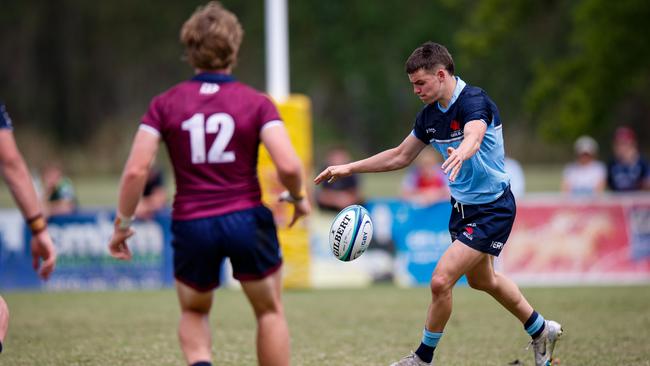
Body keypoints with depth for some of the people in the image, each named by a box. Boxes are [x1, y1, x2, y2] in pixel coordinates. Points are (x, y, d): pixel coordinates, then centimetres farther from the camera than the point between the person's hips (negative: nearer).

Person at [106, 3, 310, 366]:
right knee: (271, 312, 19)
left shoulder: (165, 105, 0)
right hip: (247, 220, -1)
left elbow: (136, 170, -7)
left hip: (191, 224, 1)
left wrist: (123, 224, 5)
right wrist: (298, 198, 6)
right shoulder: (256, 102, -3)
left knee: (193, 314, 23)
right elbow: (288, 165, -14)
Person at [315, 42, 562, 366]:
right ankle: (541, 331, 47)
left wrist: (460, 154, -70)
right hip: (463, 206, 10)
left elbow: (474, 137, -47)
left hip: (492, 209, -10)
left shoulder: (474, 101, -25)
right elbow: (400, 156, 12)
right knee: (482, 280, 26)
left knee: (440, 280, -16)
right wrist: (349, 168, 7)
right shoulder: (430, 114, 0)